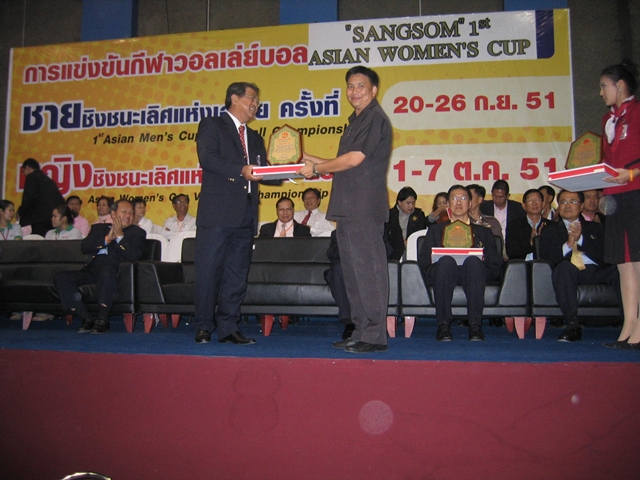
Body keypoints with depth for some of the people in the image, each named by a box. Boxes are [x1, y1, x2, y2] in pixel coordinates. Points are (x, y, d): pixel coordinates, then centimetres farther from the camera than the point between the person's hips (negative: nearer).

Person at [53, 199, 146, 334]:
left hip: (115, 271, -4)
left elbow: (134, 257, -1)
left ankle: (102, 320, -31)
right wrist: (107, 239, -1)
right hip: (92, 270, 4)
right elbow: (84, 248, 9)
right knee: (61, 277, -20)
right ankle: (87, 319, -18)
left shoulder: (137, 232, 17)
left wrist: (119, 236, -3)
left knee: (106, 269, -39)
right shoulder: (98, 228, 27)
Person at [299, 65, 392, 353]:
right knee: (353, 272, 10)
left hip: (365, 208, -10)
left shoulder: (375, 118, -5)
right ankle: (361, 332, 17)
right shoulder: (355, 121, 24)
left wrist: (317, 168, -3)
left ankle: (374, 336, -2)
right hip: (349, 208, 10)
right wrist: (311, 160, 21)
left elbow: (354, 159, -13)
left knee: (368, 270, -8)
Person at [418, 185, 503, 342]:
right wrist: (438, 256, -8)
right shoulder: (436, 229, 30)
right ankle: (443, 325, -35)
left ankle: (475, 325, -36)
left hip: (473, 270, 0)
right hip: (444, 270, 0)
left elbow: (497, 261, 14)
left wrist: (482, 257, -8)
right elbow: (422, 260, 14)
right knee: (446, 260, -37)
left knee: (473, 260, -36)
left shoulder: (483, 231, 31)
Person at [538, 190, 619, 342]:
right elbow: (544, 256, 5)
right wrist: (567, 245, -10)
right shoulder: (550, 229, 22)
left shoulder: (595, 228, 25)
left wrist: (581, 239, -6)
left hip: (597, 272, 2)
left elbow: (604, 254, 7)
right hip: (570, 273, -1)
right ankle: (572, 325, -38)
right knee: (564, 266, -37)